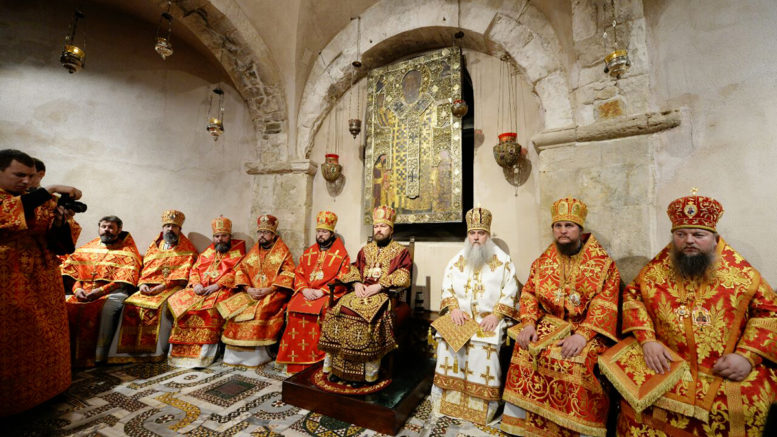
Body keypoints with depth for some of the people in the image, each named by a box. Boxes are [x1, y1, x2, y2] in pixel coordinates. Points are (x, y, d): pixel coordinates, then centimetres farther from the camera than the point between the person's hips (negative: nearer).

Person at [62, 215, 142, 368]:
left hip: (112, 292, -5)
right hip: (83, 291, 5)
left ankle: (98, 355, -28)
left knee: (107, 307, -34)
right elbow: (70, 269, 12)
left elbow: (126, 279, -5)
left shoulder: (127, 251, 7)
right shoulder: (86, 249, 22)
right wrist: (77, 288, -7)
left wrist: (101, 290, -17)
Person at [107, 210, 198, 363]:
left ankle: (156, 351, -23)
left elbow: (183, 273, -5)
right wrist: (143, 284, -4)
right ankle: (125, 349, -14)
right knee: (130, 304, -20)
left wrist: (163, 286, -16)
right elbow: (145, 269, 16)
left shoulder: (187, 250, 6)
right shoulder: (154, 246, 21)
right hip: (149, 287, 5)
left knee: (158, 305, -31)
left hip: (172, 287, -5)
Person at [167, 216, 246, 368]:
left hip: (221, 289, -5)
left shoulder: (237, 252, 8)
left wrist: (217, 285, -17)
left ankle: (204, 354, -27)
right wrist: (196, 284, -5)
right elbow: (194, 269, 15)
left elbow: (236, 274, -5)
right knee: (179, 302, -19)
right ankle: (179, 351, -11)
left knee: (210, 307, -32)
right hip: (200, 289, 5)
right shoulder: (207, 252, 24)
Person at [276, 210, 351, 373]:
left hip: (328, 294, -4)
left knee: (318, 311, -31)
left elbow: (341, 280, -6)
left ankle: (314, 358, -16)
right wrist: (304, 289, -7)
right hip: (306, 292, 4)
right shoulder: (308, 252, 19)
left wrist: (322, 291, -16)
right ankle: (295, 361, -11)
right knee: (293, 309, -21)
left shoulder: (341, 254, 3)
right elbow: (298, 273, 12)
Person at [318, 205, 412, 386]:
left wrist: (379, 286, -16)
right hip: (362, 291, 5)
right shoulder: (365, 250, 23)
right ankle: (333, 365, -10)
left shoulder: (400, 251, 7)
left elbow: (403, 277, -5)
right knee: (337, 310, -19)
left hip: (384, 294, -5)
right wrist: (357, 283, -3)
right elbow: (354, 269, 19)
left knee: (368, 314, -33)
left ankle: (367, 372, -21)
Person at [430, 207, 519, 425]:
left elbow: (510, 292, -2)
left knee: (485, 348, -25)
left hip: (489, 318, -2)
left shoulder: (503, 260, 4)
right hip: (460, 315, 2)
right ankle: (447, 400, -2)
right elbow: (447, 287, 8)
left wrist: (496, 315, -14)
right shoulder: (457, 260, 11)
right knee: (447, 341, -20)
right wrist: (454, 309, -8)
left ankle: (482, 407, -5)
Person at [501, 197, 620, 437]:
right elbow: (529, 294, 7)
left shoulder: (603, 262, -1)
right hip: (549, 323, 3)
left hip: (586, 327, -2)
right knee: (526, 350, -18)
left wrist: (582, 335, -22)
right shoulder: (543, 261, 9)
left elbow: (604, 305, -10)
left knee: (577, 360, -28)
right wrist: (528, 323, -11)